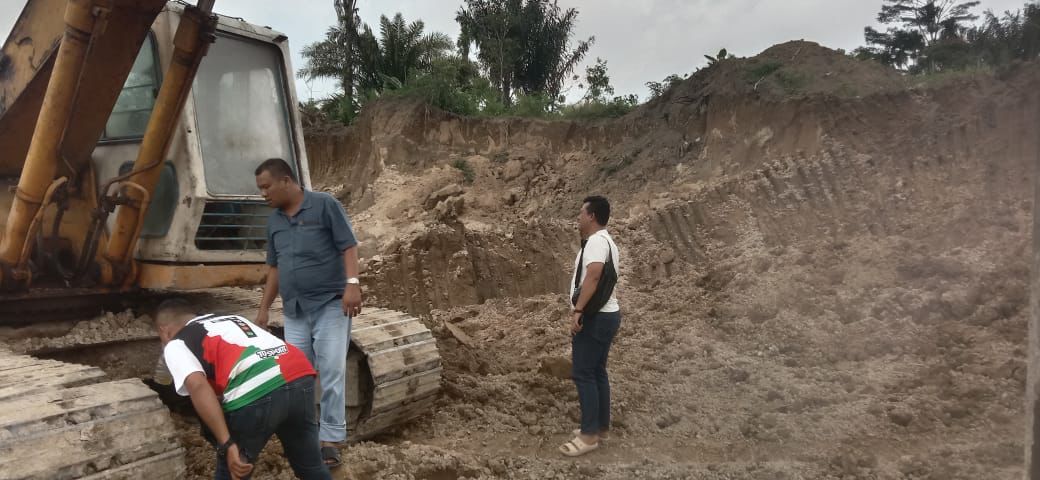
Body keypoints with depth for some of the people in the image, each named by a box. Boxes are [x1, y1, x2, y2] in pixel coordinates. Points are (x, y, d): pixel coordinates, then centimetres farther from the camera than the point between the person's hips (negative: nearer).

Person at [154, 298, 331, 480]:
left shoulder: (175, 344, 16)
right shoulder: (232, 318, 36)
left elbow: (198, 387, -4)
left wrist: (227, 445, -8)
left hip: (256, 392, -6)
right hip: (301, 377, 6)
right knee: (311, 465, 24)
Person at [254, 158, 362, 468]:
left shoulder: (325, 205, -6)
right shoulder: (274, 221, 12)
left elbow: (348, 247, -10)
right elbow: (275, 267, 19)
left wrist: (352, 284, -22)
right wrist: (264, 308, 16)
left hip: (330, 304, -6)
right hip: (294, 311, 6)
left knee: (331, 372, -7)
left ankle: (330, 440, -1)